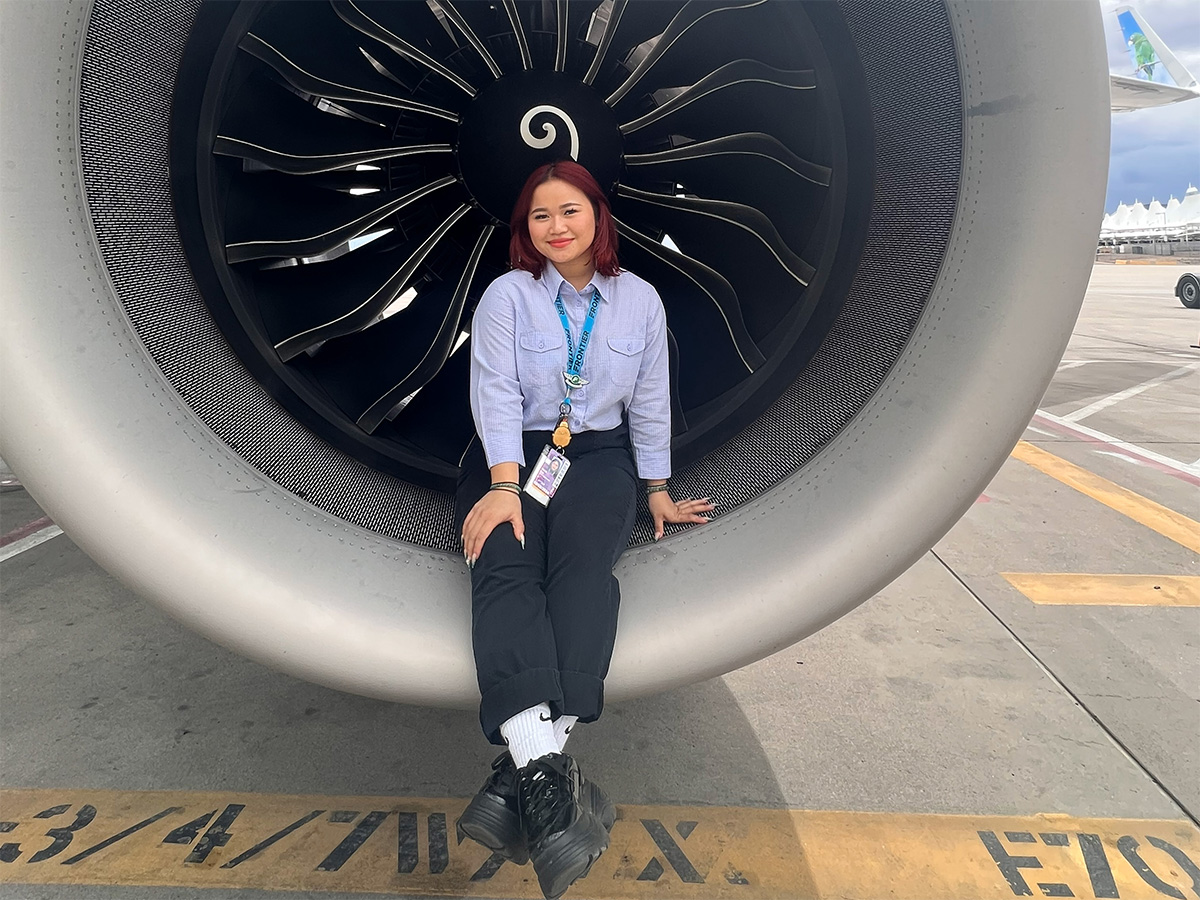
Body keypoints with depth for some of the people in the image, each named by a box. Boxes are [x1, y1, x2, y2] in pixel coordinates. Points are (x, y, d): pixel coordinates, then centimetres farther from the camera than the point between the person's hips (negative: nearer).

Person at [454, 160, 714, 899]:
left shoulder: (640, 300, 8)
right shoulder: (507, 295, 1)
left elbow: (650, 404, 13)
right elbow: (497, 394, -10)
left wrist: (659, 494, 14)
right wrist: (505, 486, -23)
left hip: (598, 456, 1)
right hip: (511, 455, 0)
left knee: (583, 566, -30)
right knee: (504, 568, -30)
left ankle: (524, 772, -42)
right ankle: (546, 765, -46)